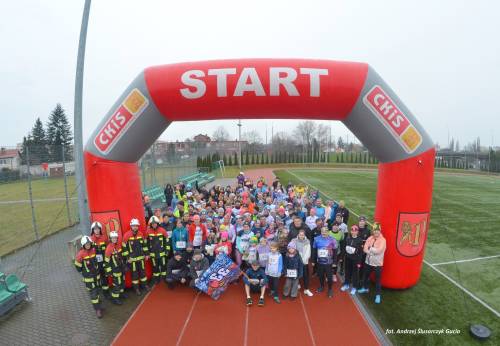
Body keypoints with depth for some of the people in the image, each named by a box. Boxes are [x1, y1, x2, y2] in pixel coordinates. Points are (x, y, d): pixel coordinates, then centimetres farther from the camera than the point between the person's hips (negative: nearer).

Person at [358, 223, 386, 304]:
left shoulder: (383, 240, -16)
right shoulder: (370, 238, 0)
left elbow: (378, 251, -27)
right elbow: (364, 249, -7)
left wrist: (370, 248, -13)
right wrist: (373, 251, -21)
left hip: (377, 263, -5)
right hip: (368, 262, 5)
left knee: (377, 280, 6)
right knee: (365, 276, 21)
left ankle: (378, 295, 23)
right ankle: (365, 288, 44)